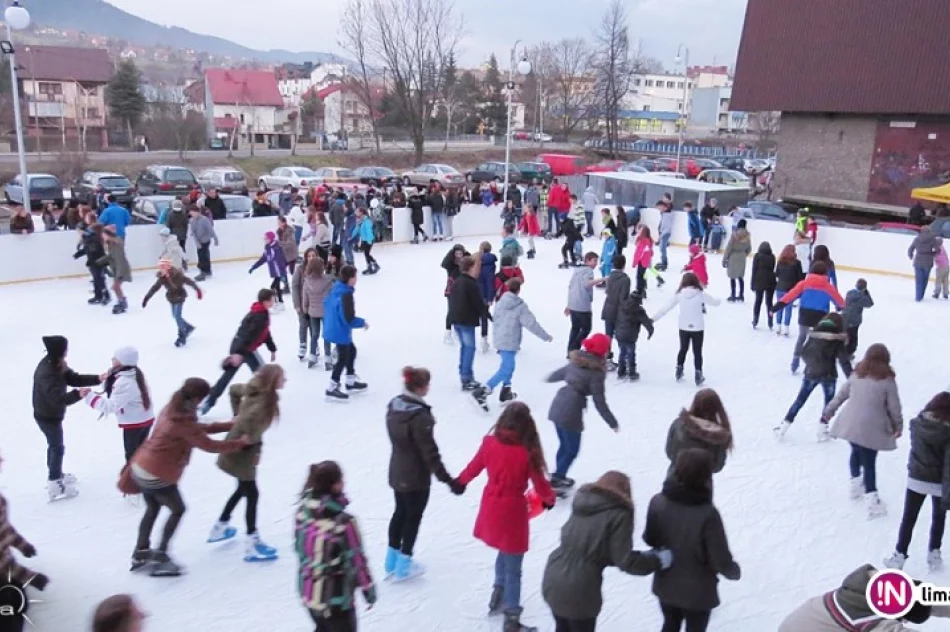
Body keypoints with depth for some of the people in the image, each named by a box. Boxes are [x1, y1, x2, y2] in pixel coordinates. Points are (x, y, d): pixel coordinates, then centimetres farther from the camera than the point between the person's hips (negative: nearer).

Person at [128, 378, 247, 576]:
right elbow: (210, 446, -20)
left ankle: (140, 554, 36)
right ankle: (159, 559, 15)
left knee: (152, 509, 25)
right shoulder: (183, 422, -25)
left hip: (141, 468, 9)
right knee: (178, 510, 11)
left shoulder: (172, 409, 2)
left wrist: (230, 425, 9)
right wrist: (241, 442, -10)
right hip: (158, 476, -9)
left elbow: (198, 428, 10)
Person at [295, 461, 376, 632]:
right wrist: (368, 587, -1)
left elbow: (299, 547, 5)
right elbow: (356, 559, -17)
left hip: (308, 591, 6)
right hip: (336, 596, -6)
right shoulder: (344, 521, -28)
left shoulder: (303, 511, -9)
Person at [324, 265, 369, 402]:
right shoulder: (346, 295, -29)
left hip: (332, 328, 10)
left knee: (351, 351, 24)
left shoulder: (335, 288, 0)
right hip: (340, 332, -10)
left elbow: (326, 304, 15)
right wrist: (363, 323, -12)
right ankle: (332, 389, 16)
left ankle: (351, 382, 36)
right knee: (343, 359, 6)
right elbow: (349, 319, -28)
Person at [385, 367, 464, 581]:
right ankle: (403, 567, 23)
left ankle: (392, 561, 35)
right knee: (413, 517, 10)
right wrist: (447, 479, -20)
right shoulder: (419, 416, -29)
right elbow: (430, 452, -26)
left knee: (400, 512, 22)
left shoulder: (394, 405, -3)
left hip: (397, 471, 8)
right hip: (416, 476, -8)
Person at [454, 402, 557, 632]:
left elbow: (474, 467, 7)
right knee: (513, 568, 10)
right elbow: (540, 484, -11)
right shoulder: (527, 452, -22)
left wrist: (460, 481, 28)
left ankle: (498, 595, 43)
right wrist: (549, 499, 12)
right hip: (513, 511, -5)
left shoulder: (490, 442, -10)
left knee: (504, 552, 31)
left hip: (491, 508, 5)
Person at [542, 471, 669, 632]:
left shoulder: (582, 503, 8)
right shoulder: (618, 515, -13)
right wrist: (658, 560, 0)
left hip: (553, 582, 6)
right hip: (579, 590, -6)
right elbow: (625, 561, -15)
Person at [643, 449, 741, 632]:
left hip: (665, 585, 4)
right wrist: (734, 571, 1)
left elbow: (650, 539, -1)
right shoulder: (707, 513, -31)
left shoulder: (657, 502, -17)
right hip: (697, 591, -4)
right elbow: (721, 561, -22)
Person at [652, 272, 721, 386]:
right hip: (698, 328, -2)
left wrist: (654, 318, 3)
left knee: (683, 349, 22)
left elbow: (666, 307, -4)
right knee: (697, 352, 10)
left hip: (683, 328, 2)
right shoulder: (701, 293, -11)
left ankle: (679, 371, 30)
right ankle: (698, 375, 11)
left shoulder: (679, 294, -7)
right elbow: (715, 302, 3)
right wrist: (718, 300, 28)